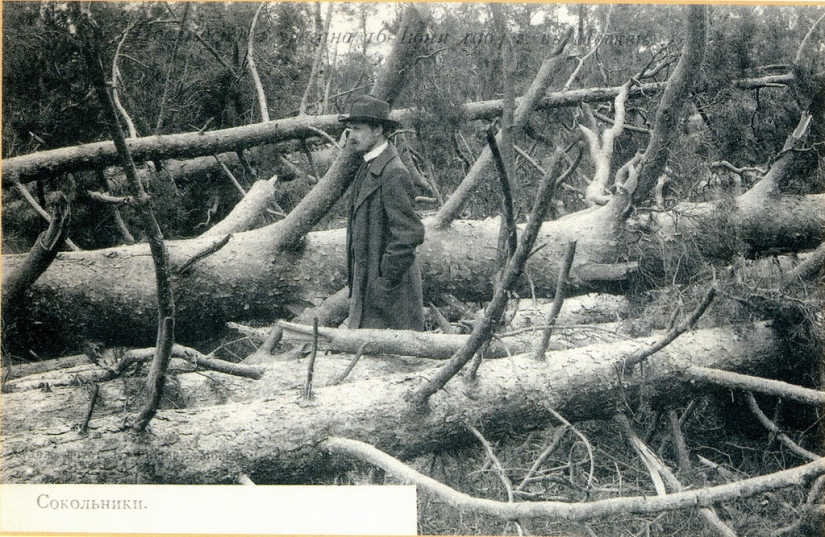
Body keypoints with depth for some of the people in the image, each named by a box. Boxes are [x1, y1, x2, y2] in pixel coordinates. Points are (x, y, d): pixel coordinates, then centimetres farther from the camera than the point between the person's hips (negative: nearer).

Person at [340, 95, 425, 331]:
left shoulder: (393, 174, -17)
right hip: (365, 287, 9)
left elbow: (410, 234, -21)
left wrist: (385, 282, -17)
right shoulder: (368, 169, 14)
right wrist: (354, 285, 17)